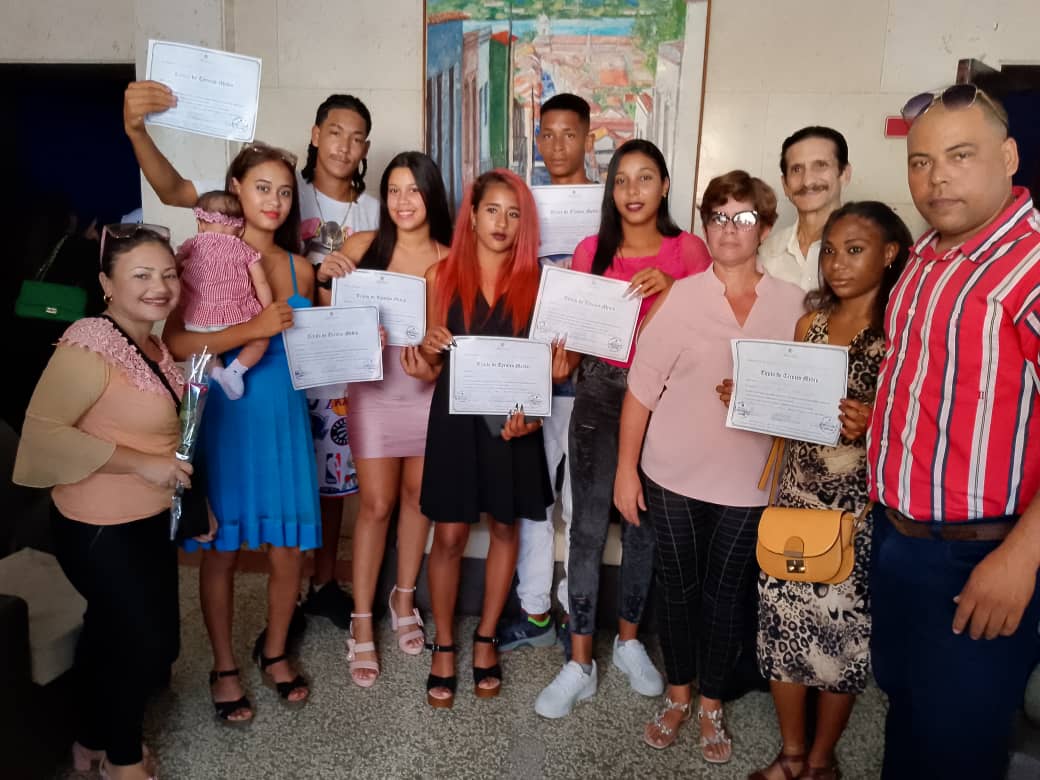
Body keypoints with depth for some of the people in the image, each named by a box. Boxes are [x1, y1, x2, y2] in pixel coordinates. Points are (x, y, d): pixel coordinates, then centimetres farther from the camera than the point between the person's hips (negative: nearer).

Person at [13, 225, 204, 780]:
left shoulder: (152, 344, 5)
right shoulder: (90, 345, -23)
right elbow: (41, 431, -28)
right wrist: (141, 463, -28)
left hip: (150, 521, 8)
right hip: (100, 530, -8)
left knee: (113, 635, 23)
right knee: (146, 642, 7)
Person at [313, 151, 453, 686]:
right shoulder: (361, 246, -4)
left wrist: (434, 367, -23)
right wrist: (324, 278, -14)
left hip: (429, 393, 1)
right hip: (373, 391, -1)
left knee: (417, 496, 14)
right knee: (376, 505, 3)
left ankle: (404, 600, 35)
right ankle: (361, 623, 18)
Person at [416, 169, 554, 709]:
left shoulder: (534, 282, 0)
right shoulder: (442, 277, 0)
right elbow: (431, 365, 6)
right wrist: (430, 348, -16)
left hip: (513, 419, 1)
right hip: (455, 417, 0)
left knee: (504, 527, 11)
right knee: (449, 535, 3)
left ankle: (486, 638, 31)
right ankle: (444, 647, 23)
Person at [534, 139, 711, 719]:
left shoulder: (689, 251, 0)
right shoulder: (592, 250, 5)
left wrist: (669, 289, -16)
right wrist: (561, 362, -14)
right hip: (600, 392, 1)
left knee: (646, 523, 11)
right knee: (589, 526, 0)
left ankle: (629, 639, 32)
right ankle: (581, 663, 12)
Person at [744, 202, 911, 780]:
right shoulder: (810, 323, 7)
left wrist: (871, 423, -26)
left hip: (860, 506, -4)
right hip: (797, 494, 4)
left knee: (843, 630, 9)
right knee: (785, 620, 9)